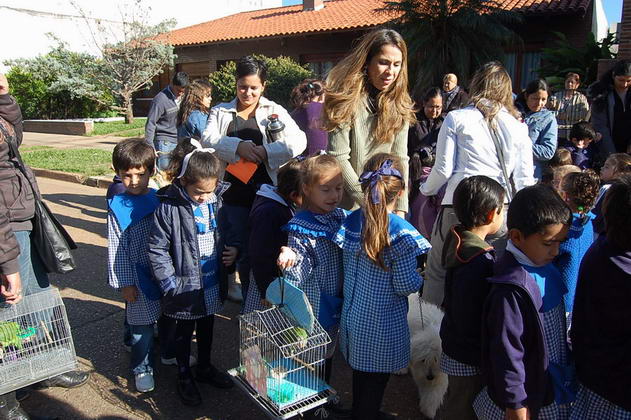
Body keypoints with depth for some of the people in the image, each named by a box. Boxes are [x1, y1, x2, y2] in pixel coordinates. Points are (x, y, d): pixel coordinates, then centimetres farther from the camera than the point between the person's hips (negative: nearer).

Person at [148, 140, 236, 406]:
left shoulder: (218, 201, -6)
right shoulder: (168, 208, -20)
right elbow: (157, 249, -16)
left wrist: (233, 250, -7)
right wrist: (170, 281, -17)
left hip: (213, 283, 5)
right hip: (186, 285, -4)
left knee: (207, 327, 24)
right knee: (184, 331, 17)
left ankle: (205, 368, 47)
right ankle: (184, 376, 38)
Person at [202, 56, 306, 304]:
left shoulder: (274, 111, 6)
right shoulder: (221, 112, 11)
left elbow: (299, 141, -8)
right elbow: (208, 138, -7)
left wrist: (267, 151, -22)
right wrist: (238, 146, -24)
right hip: (232, 193, 2)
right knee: (241, 250, 11)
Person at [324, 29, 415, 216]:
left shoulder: (399, 104, 2)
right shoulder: (347, 99, -12)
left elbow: (400, 158, -2)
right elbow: (338, 158, -17)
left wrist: (400, 209, -9)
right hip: (349, 205, -4)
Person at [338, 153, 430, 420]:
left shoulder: (351, 221, -7)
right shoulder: (402, 234, -23)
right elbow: (406, 286, -18)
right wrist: (420, 276, 0)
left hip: (352, 314, 6)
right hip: (383, 324, -6)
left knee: (360, 370, 26)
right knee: (376, 379, 15)